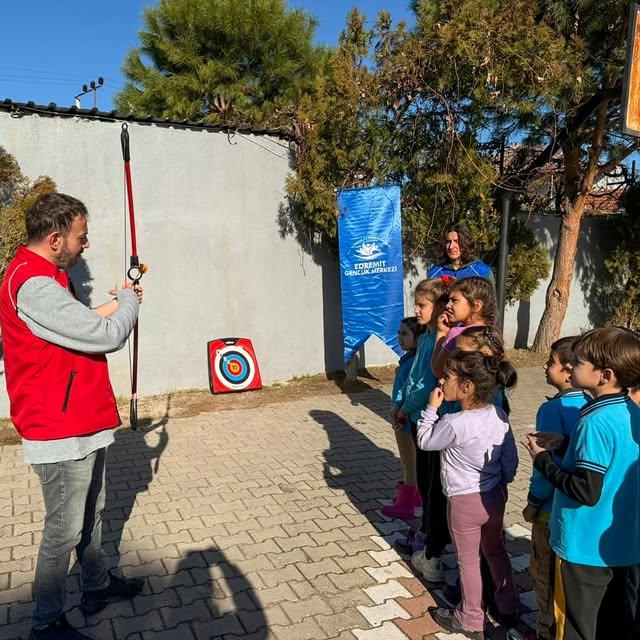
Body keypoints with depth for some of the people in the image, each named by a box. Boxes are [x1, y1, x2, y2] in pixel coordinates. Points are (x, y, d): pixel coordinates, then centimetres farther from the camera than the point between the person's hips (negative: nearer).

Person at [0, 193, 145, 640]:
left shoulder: (44, 276, 10)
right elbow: (108, 337, -25)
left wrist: (115, 305, 6)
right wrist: (129, 301, -6)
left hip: (82, 424, 10)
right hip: (61, 435, -10)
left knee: (91, 513, 22)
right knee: (65, 530, 5)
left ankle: (98, 587, 40)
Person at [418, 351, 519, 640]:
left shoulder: (454, 423, -29)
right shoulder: (499, 416, -9)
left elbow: (424, 441, -10)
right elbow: (511, 460, 2)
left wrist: (431, 408, -5)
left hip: (464, 501, -6)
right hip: (495, 496, 6)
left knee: (468, 561, 13)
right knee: (495, 550, 27)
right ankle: (508, 605, 45)